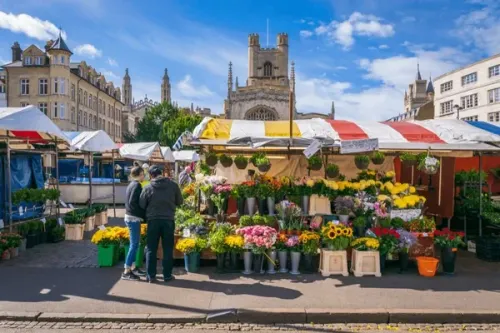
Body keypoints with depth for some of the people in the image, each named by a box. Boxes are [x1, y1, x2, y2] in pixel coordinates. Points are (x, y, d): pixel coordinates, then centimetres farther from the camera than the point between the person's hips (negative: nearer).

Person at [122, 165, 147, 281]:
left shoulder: (131, 185, 13)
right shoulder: (137, 185, -15)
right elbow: (132, 202, -23)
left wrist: (141, 213, 10)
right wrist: (143, 213, -14)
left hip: (130, 217, 9)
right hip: (134, 218, -9)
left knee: (134, 244, 15)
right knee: (134, 244, -5)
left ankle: (133, 268, 23)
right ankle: (126, 272, 0)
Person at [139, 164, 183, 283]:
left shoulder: (148, 188, -6)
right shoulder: (173, 185, -4)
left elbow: (141, 205, 1)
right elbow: (179, 202, 6)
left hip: (153, 220, 0)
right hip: (168, 220, 0)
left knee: (151, 249, 10)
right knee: (168, 249, 10)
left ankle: (151, 276, 14)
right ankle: (167, 275, 14)